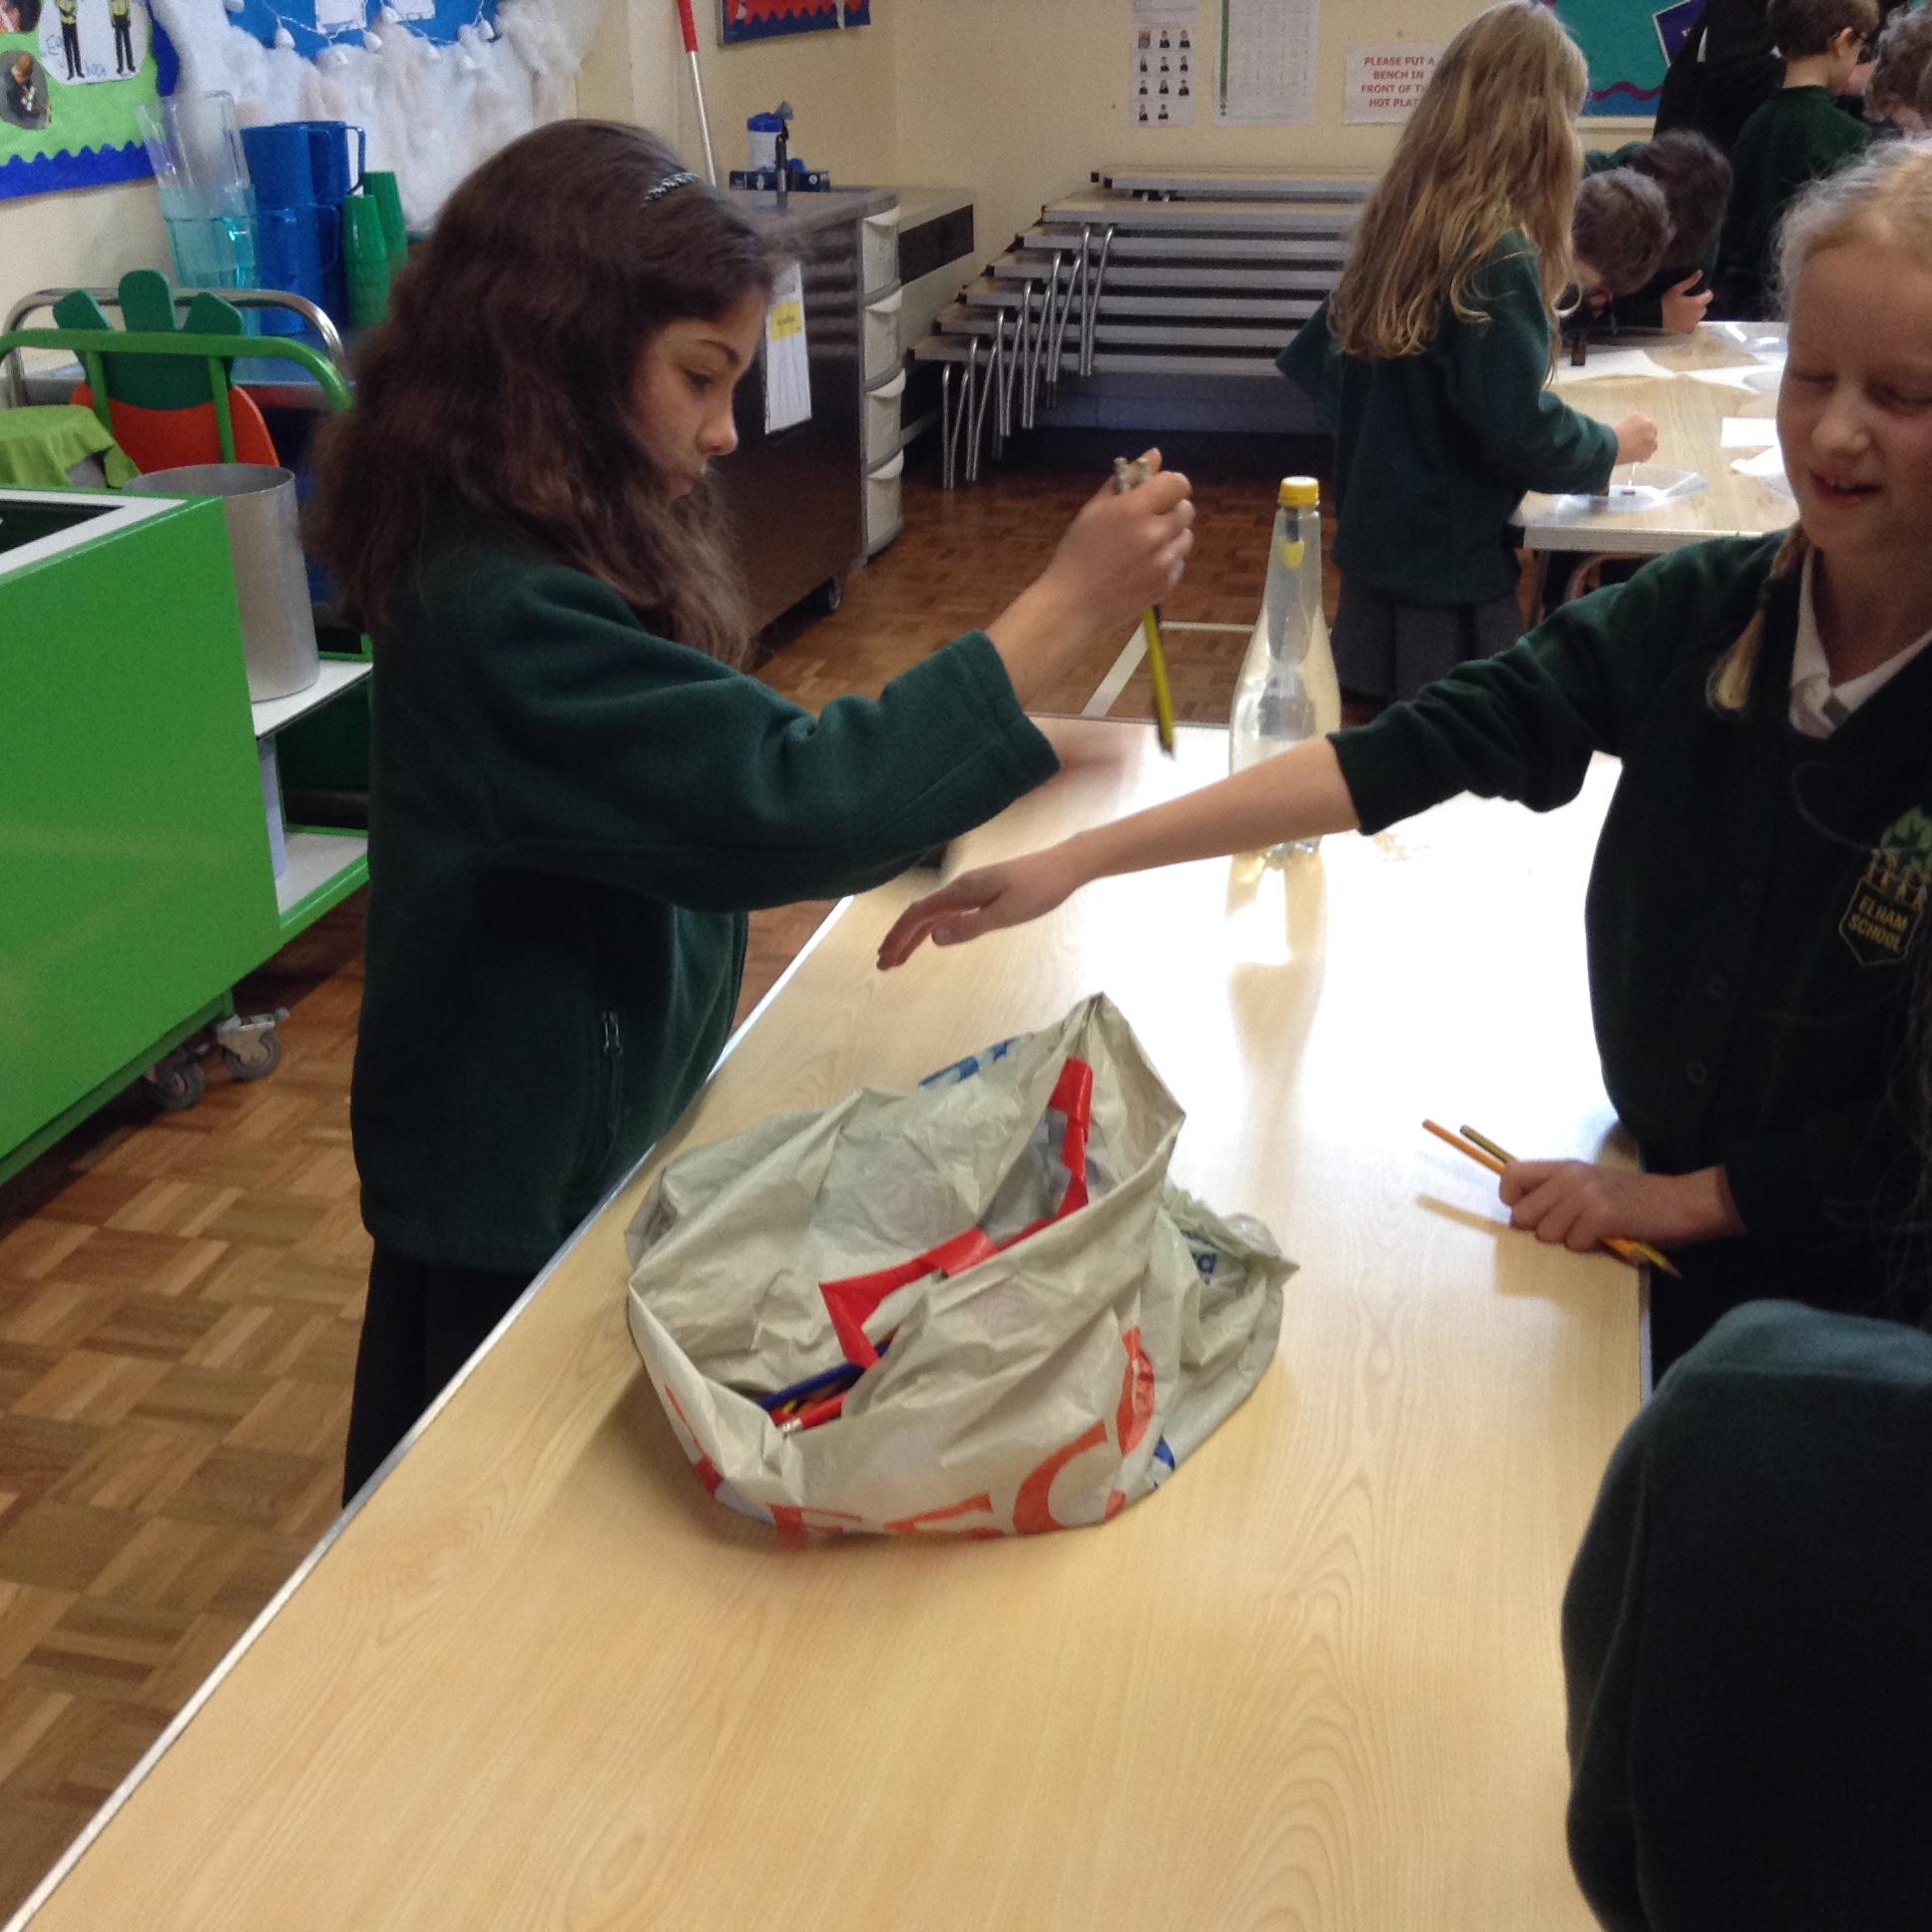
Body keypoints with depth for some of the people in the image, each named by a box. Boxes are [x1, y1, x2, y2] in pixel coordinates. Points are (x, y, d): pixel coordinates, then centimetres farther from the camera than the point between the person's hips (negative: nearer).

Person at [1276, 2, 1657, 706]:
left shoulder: (1397, 223, 5)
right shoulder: (1496, 254, -19)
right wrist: (1611, 444, -4)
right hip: (1448, 566, -8)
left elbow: (1314, 362, 15)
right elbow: (1520, 430, -21)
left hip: (1379, 544, 8)